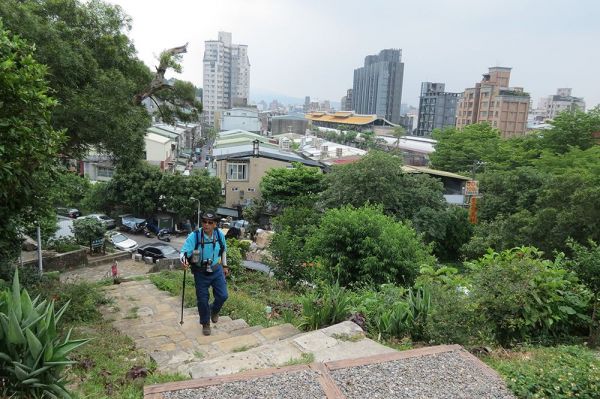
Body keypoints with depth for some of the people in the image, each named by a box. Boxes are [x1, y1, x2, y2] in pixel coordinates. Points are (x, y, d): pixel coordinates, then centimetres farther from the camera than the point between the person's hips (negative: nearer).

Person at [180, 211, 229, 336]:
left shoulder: (219, 234, -11)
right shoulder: (194, 236, -23)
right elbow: (183, 252, -26)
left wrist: (224, 266, 15)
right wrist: (184, 260, -49)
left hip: (217, 270, 2)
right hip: (200, 273, -2)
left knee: (222, 296, 1)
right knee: (202, 300, 5)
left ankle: (214, 310, 37)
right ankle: (205, 323, 30)